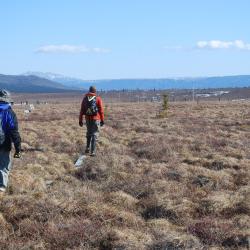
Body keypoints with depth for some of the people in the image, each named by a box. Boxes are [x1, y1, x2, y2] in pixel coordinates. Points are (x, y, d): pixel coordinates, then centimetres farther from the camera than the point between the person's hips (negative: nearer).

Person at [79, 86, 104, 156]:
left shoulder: (85, 98, 3)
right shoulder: (98, 99, -5)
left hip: (88, 119, 3)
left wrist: (80, 120, 7)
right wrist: (102, 120, 0)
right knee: (94, 135, 0)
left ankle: (87, 148, 23)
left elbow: (82, 110, 3)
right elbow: (101, 110, -7)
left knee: (89, 133, 23)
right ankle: (92, 152, -4)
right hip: (96, 119, -3)